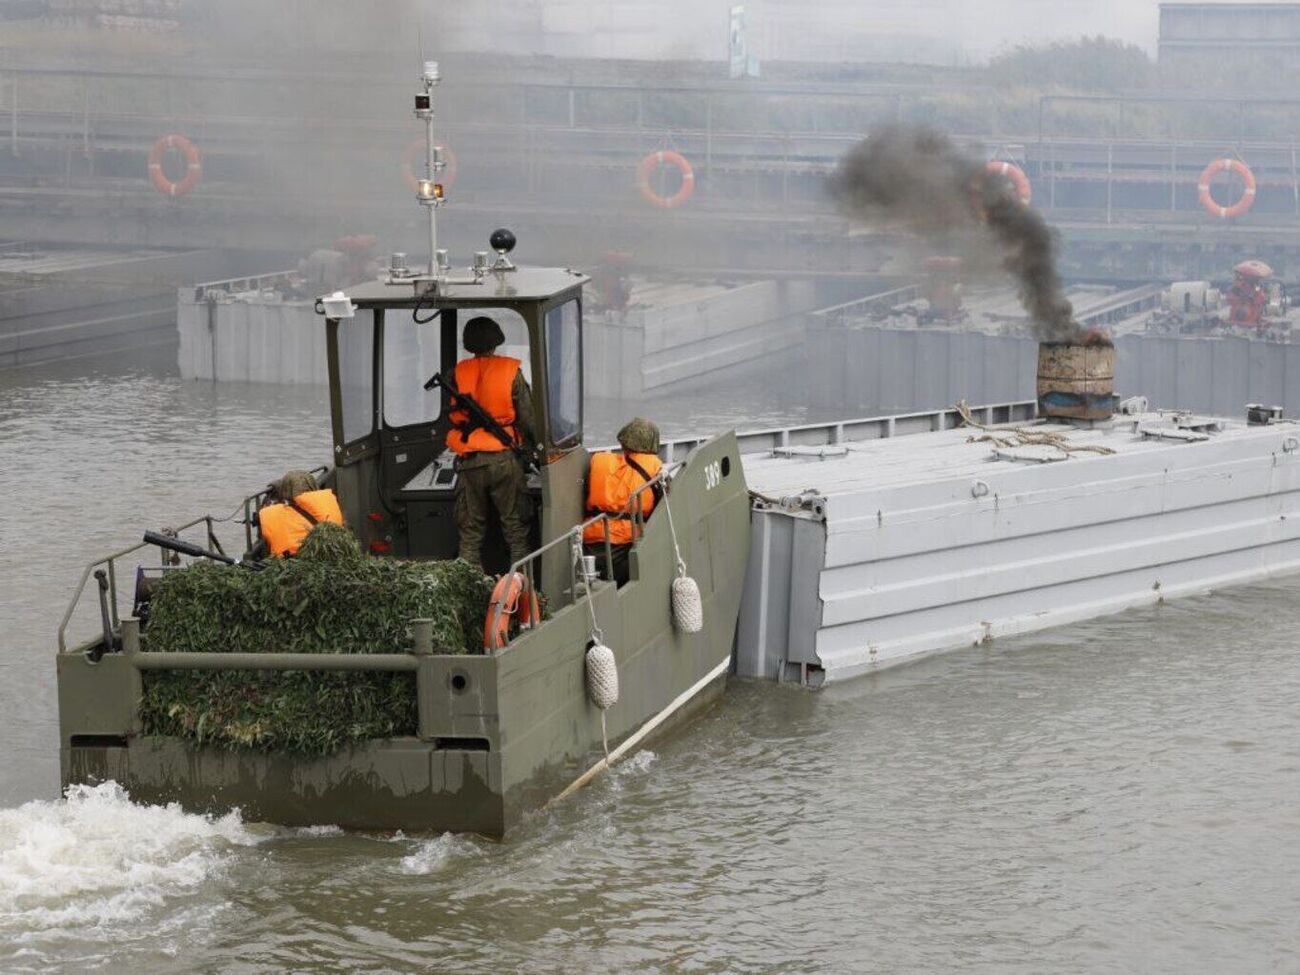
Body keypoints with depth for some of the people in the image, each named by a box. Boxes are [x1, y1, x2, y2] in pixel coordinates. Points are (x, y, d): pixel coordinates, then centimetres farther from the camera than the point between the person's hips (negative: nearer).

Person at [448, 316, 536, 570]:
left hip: (469, 462, 1)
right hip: (505, 460, -1)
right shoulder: (511, 372, -5)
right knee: (516, 529, 7)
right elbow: (527, 417, -3)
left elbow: (450, 416, 3)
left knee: (470, 532, 9)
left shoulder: (457, 375, -1)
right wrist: (532, 447, 10)